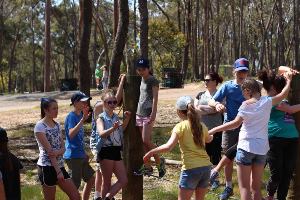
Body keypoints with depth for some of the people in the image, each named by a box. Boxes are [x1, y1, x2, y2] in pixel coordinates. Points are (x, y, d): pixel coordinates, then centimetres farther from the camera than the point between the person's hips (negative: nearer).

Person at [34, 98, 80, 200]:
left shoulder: (57, 125, 11)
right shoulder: (40, 126, -11)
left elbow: (63, 147, 6)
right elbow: (49, 151, -16)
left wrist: (57, 152, -18)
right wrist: (58, 171, -18)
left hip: (59, 165, 7)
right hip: (47, 167, -7)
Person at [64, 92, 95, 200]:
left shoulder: (79, 115, 10)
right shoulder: (71, 116, -16)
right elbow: (71, 134, -34)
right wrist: (83, 119, -41)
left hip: (80, 156, 9)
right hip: (73, 157, -9)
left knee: (91, 179, 16)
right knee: (75, 186, -3)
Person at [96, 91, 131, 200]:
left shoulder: (116, 117, 12)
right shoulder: (101, 118, -9)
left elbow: (121, 129, 29)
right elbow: (101, 133, -26)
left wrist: (127, 119, 14)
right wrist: (113, 128, -43)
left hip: (116, 151, 7)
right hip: (106, 151, -7)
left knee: (123, 180, 5)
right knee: (107, 182, 2)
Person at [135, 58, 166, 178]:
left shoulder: (153, 81, -5)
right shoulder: (141, 80, 16)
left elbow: (155, 98, -11)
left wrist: (153, 113, -19)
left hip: (148, 114, -7)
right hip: (140, 113, 7)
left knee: (146, 140, -15)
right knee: (144, 142, 6)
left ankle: (159, 161, 2)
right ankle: (147, 166, 11)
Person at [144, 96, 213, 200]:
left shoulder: (180, 126, -8)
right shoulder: (201, 126, 10)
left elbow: (168, 147, -20)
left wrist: (150, 152, -9)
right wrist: (211, 135, 56)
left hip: (191, 169, -6)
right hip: (206, 167, 6)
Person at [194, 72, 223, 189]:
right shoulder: (200, 95, 13)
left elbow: (216, 108, -15)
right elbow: (195, 109, 3)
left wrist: (201, 107, -9)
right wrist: (210, 110, -10)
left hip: (215, 130, -4)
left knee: (215, 154, 2)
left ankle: (215, 179, 12)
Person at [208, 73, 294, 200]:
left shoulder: (246, 104, -10)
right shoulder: (267, 101, 4)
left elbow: (236, 123, -20)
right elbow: (283, 94, 19)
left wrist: (214, 130, -19)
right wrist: (288, 81, 35)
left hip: (246, 147, -5)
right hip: (262, 148, 5)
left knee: (244, 187, -1)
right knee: (256, 188, 14)